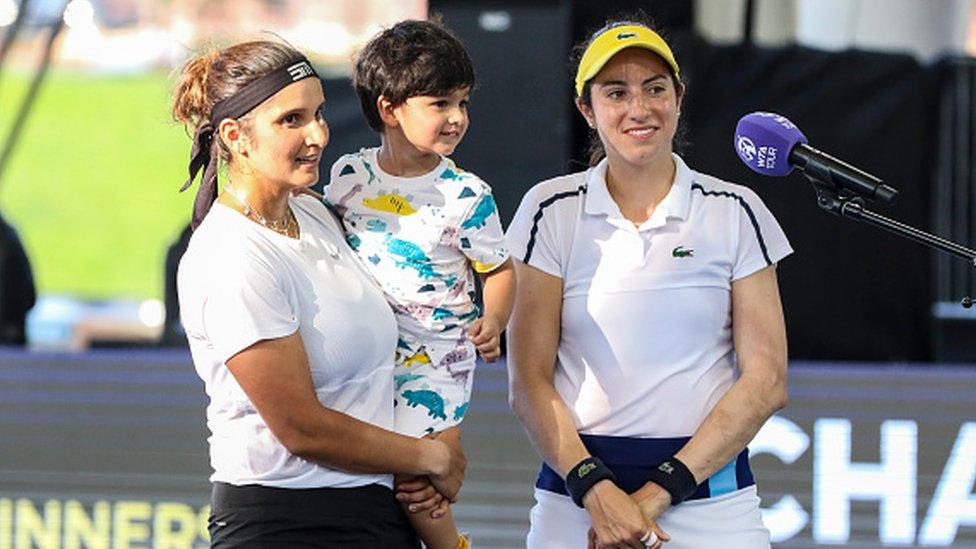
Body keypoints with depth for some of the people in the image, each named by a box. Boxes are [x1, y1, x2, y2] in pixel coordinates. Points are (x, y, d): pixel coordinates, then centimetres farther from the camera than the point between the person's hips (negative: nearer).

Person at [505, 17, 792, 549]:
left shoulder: (735, 213, 3)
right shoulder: (552, 212, 3)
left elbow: (766, 382, -3)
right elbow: (528, 382, -2)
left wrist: (657, 494, -12)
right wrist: (596, 490, -17)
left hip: (710, 497, 0)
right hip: (575, 496, 0)